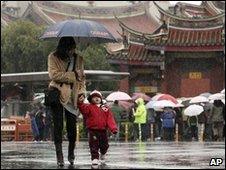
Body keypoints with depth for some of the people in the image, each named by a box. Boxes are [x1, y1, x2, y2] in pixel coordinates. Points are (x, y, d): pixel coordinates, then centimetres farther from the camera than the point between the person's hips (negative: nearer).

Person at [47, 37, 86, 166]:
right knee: (58, 125, -4)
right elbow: (53, 74, -12)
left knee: (72, 125, 0)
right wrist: (72, 75, -13)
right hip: (58, 94, -3)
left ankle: (71, 154, 17)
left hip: (72, 96, 3)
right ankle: (59, 156, -1)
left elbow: (82, 77, 15)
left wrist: (82, 91, 0)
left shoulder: (78, 59, 11)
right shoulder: (53, 57, -1)